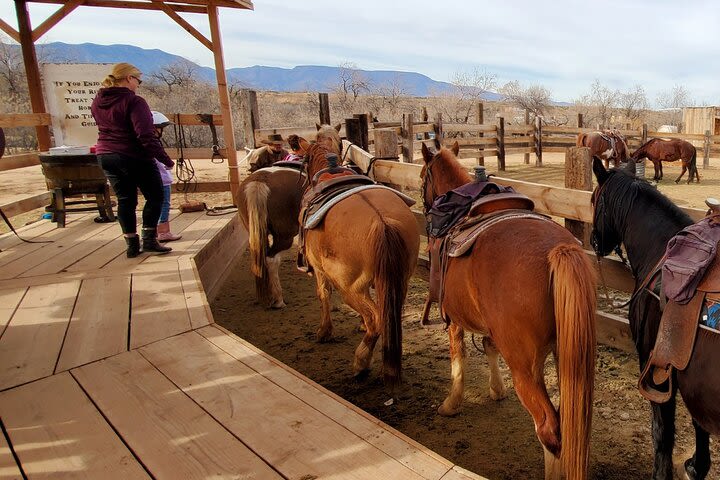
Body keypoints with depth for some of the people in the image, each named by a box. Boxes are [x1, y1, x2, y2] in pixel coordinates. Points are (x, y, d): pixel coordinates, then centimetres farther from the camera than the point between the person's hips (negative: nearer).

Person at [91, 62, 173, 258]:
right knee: (155, 196, 8)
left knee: (125, 200, 12)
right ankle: (149, 239, 3)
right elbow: (146, 136, -23)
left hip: (106, 156, 7)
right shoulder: (134, 101, -17)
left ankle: (131, 245, 14)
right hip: (135, 157, -7)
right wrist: (165, 159, -20)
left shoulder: (97, 102, 8)